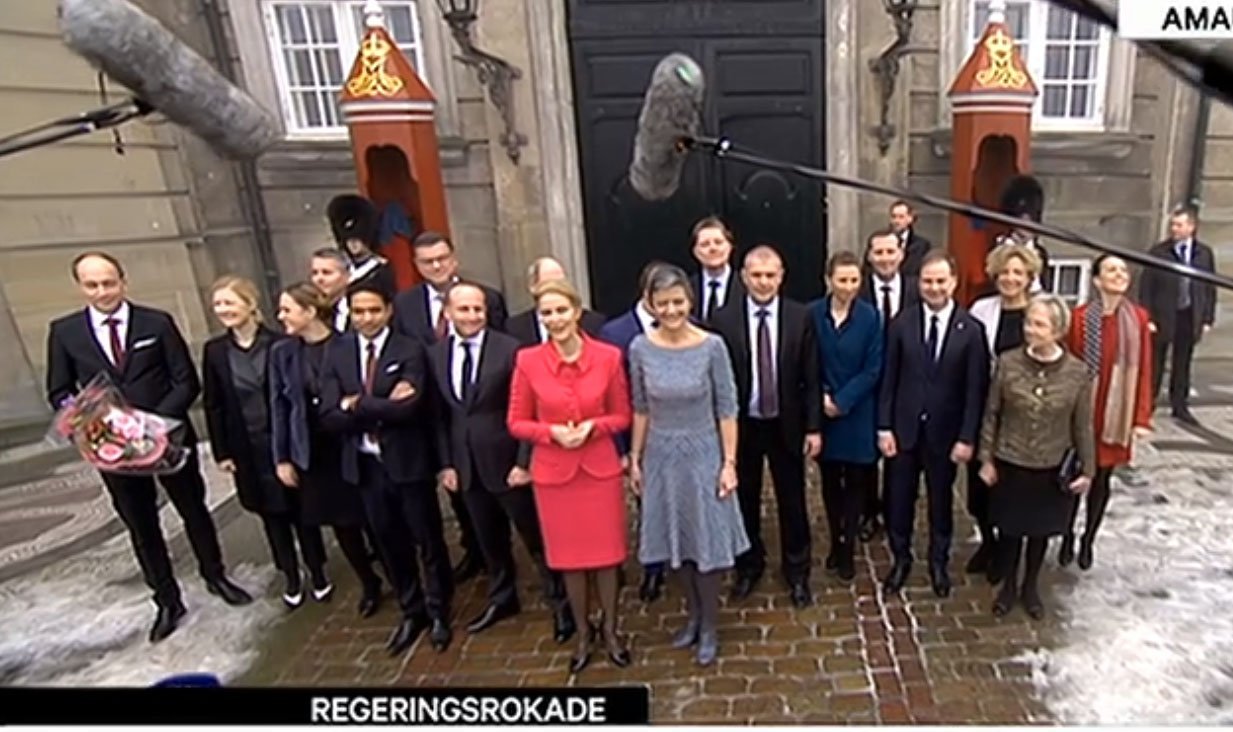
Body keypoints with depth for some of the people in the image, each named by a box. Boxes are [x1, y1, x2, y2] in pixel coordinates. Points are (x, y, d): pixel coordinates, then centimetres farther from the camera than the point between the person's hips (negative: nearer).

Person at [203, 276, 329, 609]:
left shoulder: (279, 344, -9)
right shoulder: (214, 350, 0)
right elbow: (213, 406, 4)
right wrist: (221, 451, 1)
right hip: (247, 448, 3)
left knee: (301, 509, 9)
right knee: (271, 514, 14)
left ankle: (317, 572, 27)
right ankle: (291, 577, 30)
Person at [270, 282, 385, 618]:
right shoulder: (281, 352, 2)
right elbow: (279, 407, 4)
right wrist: (281, 458, 4)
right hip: (313, 453, 4)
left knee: (374, 518, 6)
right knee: (341, 523, 13)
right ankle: (369, 585, 34)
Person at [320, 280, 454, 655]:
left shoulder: (409, 350, -11)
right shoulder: (337, 352, 1)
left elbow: (408, 408, -24)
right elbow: (329, 417, -7)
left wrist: (357, 405, -16)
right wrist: (383, 406, -18)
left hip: (407, 461, -4)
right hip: (365, 464, 4)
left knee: (427, 539, 11)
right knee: (389, 542, 19)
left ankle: (438, 612, 34)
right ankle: (411, 611, 39)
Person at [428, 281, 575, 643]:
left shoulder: (509, 348, -13)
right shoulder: (435, 354, 2)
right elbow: (440, 414, 7)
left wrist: (524, 461, -14)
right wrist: (446, 463, 5)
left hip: (507, 462, -4)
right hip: (466, 465, 5)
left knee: (536, 537, 8)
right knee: (489, 538, 20)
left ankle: (559, 603, 25)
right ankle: (502, 598, 41)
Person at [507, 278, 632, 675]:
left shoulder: (608, 356, -9)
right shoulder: (527, 361, -10)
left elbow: (622, 416, 0)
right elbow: (516, 422, -2)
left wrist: (592, 427, -18)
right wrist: (551, 432, -19)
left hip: (601, 468, 0)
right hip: (553, 472, 0)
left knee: (606, 552, 13)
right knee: (569, 555, 15)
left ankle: (609, 627, 38)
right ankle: (583, 631, 38)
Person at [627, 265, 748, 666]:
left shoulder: (712, 346, -13)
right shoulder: (640, 348, -6)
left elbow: (727, 408, -8)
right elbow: (640, 408, 3)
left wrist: (729, 462, -9)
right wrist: (635, 458, 5)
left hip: (702, 454, -2)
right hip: (662, 456, 3)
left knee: (708, 539, 8)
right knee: (678, 539, 16)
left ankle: (710, 626, 28)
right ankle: (693, 614, 38)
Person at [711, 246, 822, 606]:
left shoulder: (801, 317, -6)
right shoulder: (723, 320, -8)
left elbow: (811, 378, -3)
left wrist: (813, 426, -5)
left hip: (786, 425, 0)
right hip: (741, 425, 0)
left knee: (792, 502, 13)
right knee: (745, 500, 15)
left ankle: (797, 572, 34)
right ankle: (748, 566, 36)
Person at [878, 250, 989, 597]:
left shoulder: (971, 329, -7)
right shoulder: (902, 323, -4)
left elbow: (975, 389, -6)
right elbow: (888, 379, -2)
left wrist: (967, 437, -8)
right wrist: (884, 427, -5)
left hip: (945, 431, -1)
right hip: (904, 427, 1)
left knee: (941, 500, 16)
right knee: (899, 499, 10)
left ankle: (938, 562, 37)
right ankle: (901, 558, 32)